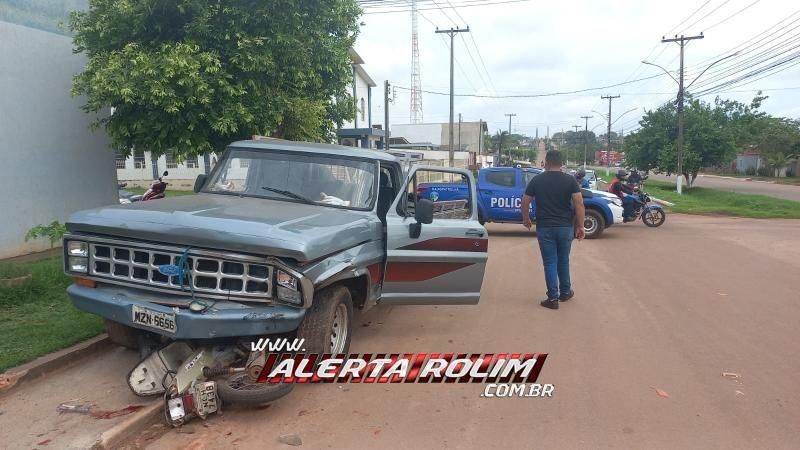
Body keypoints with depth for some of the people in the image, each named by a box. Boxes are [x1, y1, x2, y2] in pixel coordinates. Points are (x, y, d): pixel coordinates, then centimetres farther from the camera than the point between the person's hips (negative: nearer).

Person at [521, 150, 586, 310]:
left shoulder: (537, 180, -1)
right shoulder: (570, 180, -2)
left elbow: (525, 202, 2)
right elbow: (579, 203, -9)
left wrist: (526, 219, 18)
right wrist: (580, 226, -3)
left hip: (544, 228, -1)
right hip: (565, 227, 1)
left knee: (550, 262, 4)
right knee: (563, 260, 18)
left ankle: (553, 298, 4)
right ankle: (565, 292, 31)